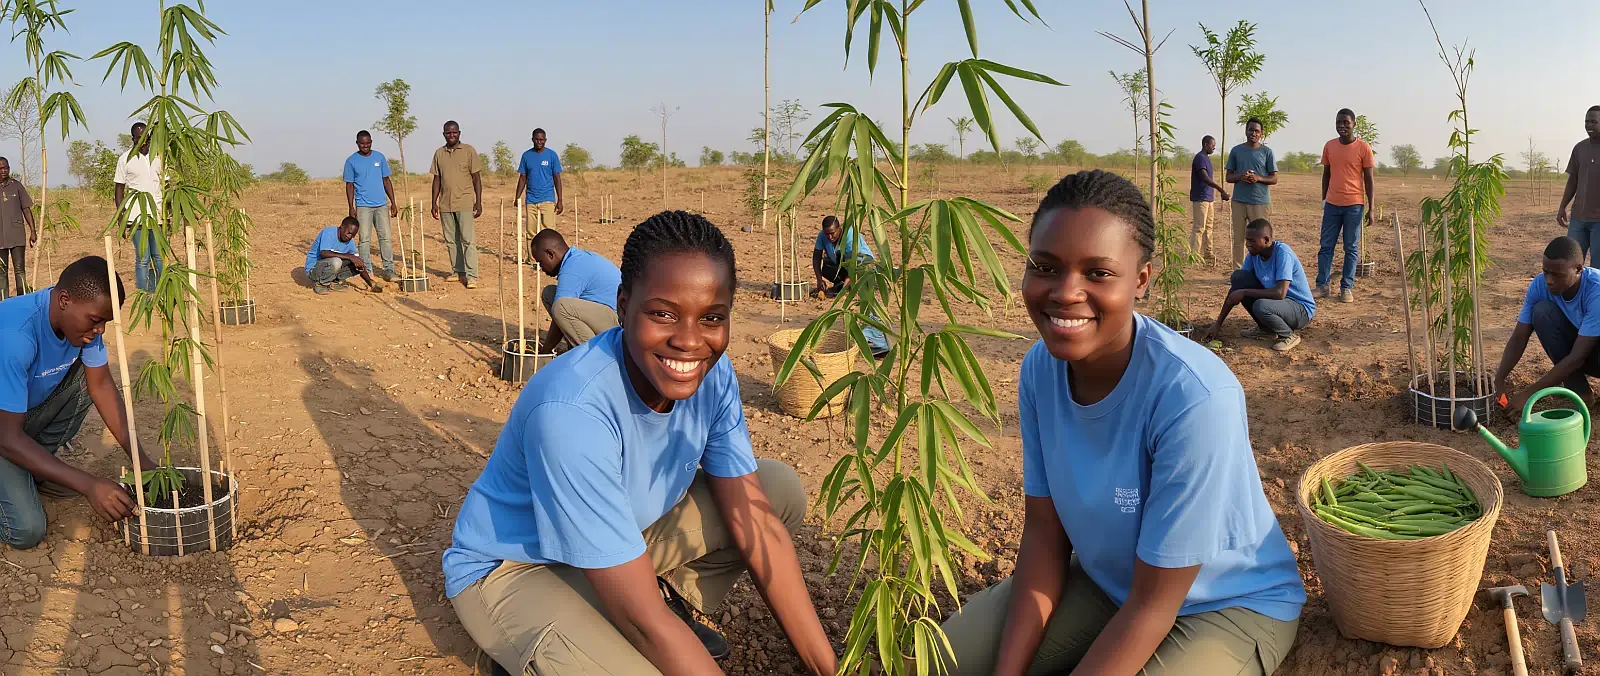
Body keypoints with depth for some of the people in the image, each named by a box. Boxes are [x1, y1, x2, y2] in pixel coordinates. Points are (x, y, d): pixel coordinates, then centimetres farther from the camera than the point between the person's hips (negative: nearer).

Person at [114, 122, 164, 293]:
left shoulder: (158, 156, 10)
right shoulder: (125, 159, 0)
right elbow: (119, 188, 3)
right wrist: (120, 215, -5)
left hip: (158, 214, 4)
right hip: (137, 215, -4)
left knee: (159, 256, 9)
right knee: (142, 258, -5)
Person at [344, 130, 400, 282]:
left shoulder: (379, 157, 8)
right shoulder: (351, 161, 1)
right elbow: (349, 185, 2)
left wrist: (393, 202, 8)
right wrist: (351, 207, -5)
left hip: (381, 204, 2)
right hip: (363, 205, -2)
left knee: (386, 237, 0)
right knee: (364, 239, -2)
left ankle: (389, 270, 3)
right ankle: (367, 271, 2)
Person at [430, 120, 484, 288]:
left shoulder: (469, 151, -1)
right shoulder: (439, 153, 10)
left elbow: (476, 178, -1)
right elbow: (437, 179, 14)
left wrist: (479, 202, -6)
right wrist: (434, 203, 9)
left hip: (464, 203, -4)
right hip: (445, 204, 4)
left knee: (468, 240, -8)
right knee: (451, 240, 9)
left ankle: (471, 276, -8)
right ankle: (457, 271, 18)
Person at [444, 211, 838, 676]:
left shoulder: (713, 374, -16)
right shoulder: (571, 410, -37)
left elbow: (756, 524, -10)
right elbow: (643, 620, -34)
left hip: (624, 532, 6)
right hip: (513, 568, -6)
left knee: (781, 488, -6)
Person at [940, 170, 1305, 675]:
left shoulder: (1194, 396, -34)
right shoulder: (1040, 368, -15)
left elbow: (1154, 603, -26)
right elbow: (1043, 530, -6)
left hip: (1229, 602, -5)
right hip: (1107, 578, 5)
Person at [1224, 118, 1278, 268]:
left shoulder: (1267, 152, 3)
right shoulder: (1236, 151, 8)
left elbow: (1274, 179, 4)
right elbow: (1228, 176, 10)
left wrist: (1258, 178, -16)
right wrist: (1240, 177, -12)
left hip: (1260, 201, -2)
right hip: (1239, 201, 2)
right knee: (1238, 239, 4)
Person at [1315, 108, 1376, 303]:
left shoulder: (1363, 148, -4)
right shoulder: (1329, 146, 7)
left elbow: (1369, 179, -2)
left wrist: (1371, 208, -4)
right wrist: (1324, 199, 11)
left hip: (1354, 205, -3)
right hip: (1332, 204, 3)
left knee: (1351, 248, 3)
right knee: (1326, 246, 3)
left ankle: (1347, 288, 7)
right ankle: (1322, 286, 9)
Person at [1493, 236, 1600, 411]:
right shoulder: (1540, 285, -19)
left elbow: (1577, 357, -33)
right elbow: (1518, 338, -14)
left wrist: (1529, 393, -35)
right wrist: (1499, 381, -28)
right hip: (1571, 344, 6)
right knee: (1541, 311, -25)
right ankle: (1578, 390, -11)